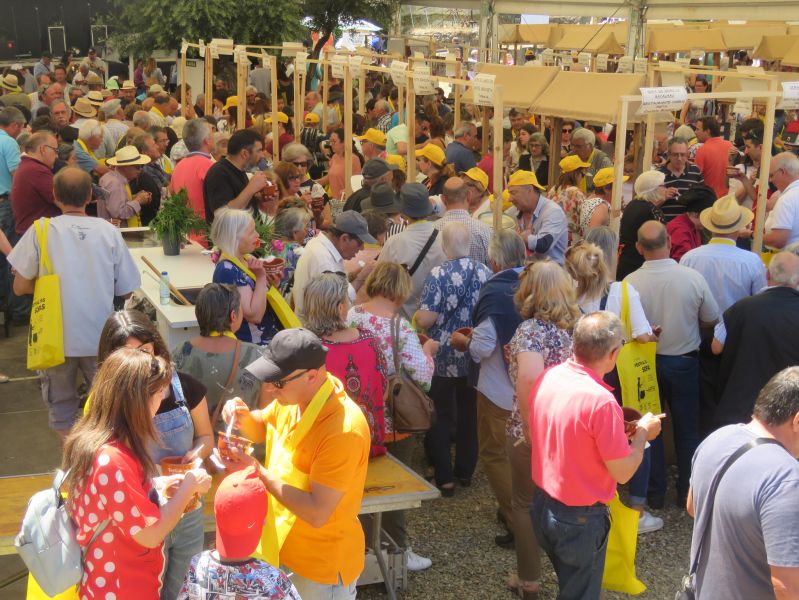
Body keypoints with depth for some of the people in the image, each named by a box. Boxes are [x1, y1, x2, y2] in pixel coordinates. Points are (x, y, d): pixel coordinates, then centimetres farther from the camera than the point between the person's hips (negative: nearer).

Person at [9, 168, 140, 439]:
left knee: (61, 406, 16)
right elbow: (127, 290, -1)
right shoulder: (109, 231, -5)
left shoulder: (40, 231, -9)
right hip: (100, 335, 1)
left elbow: (20, 287, -3)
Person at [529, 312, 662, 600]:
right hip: (580, 518, -7)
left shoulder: (546, 378, -7)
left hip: (542, 504, 7)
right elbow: (622, 473, -19)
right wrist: (642, 433, -3)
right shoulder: (601, 401, -29)